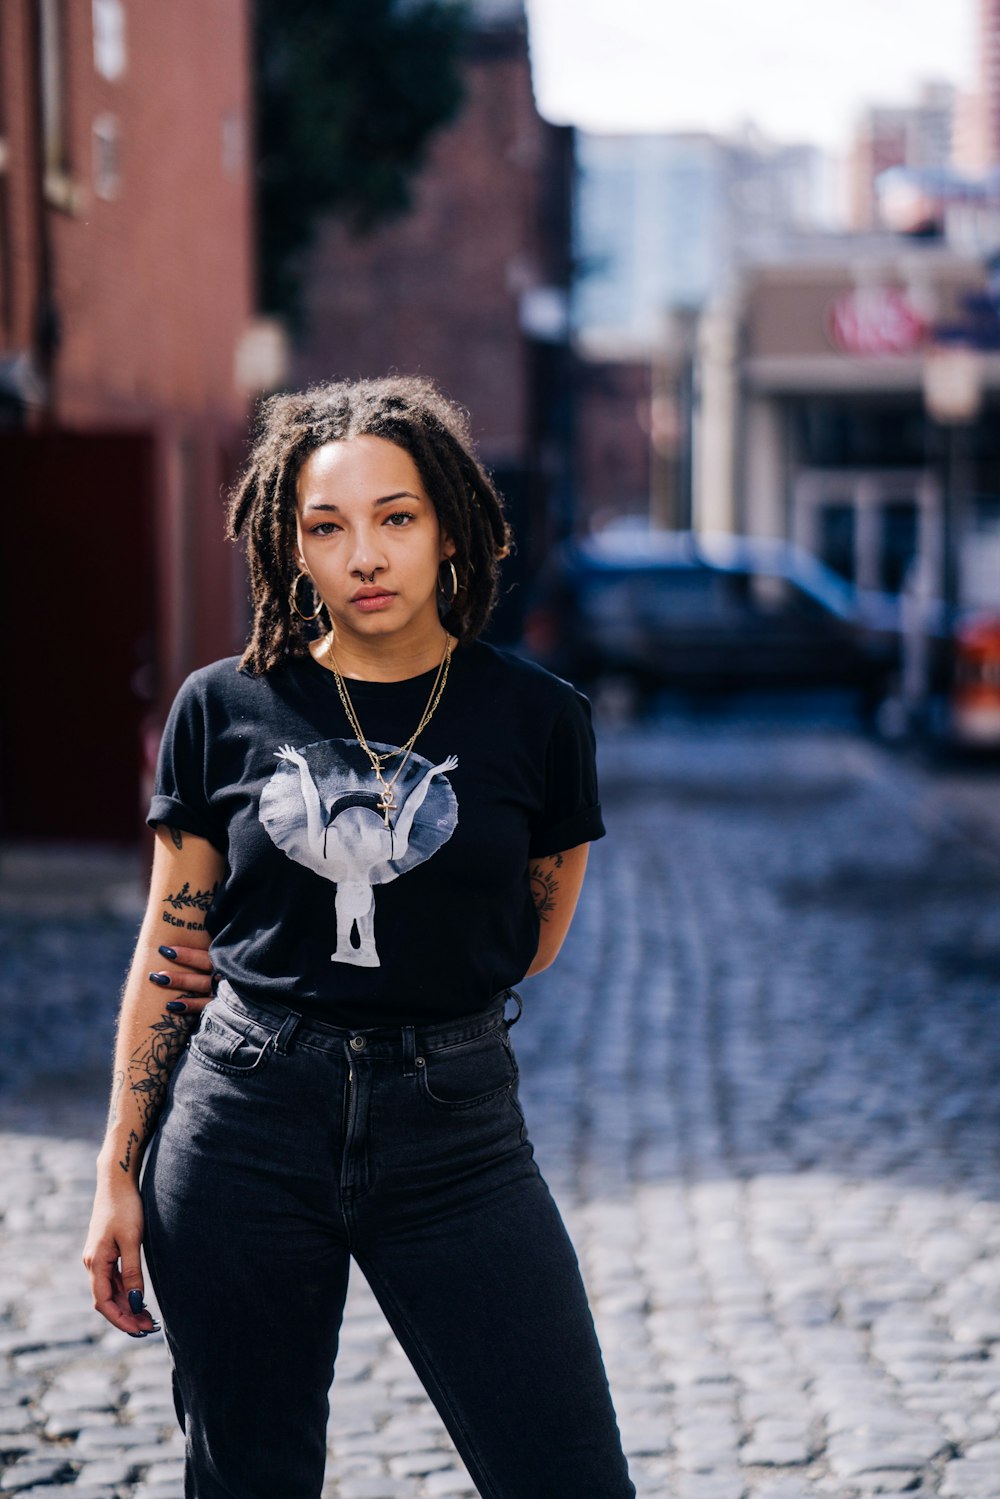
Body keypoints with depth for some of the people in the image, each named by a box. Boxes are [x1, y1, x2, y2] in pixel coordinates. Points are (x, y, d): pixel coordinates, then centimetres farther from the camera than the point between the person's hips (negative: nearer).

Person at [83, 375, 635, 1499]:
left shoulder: (536, 719, 0)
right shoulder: (225, 709, 1)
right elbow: (173, 953, 7)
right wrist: (118, 1175, 5)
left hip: (456, 1133, 0)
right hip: (243, 1129, 1)